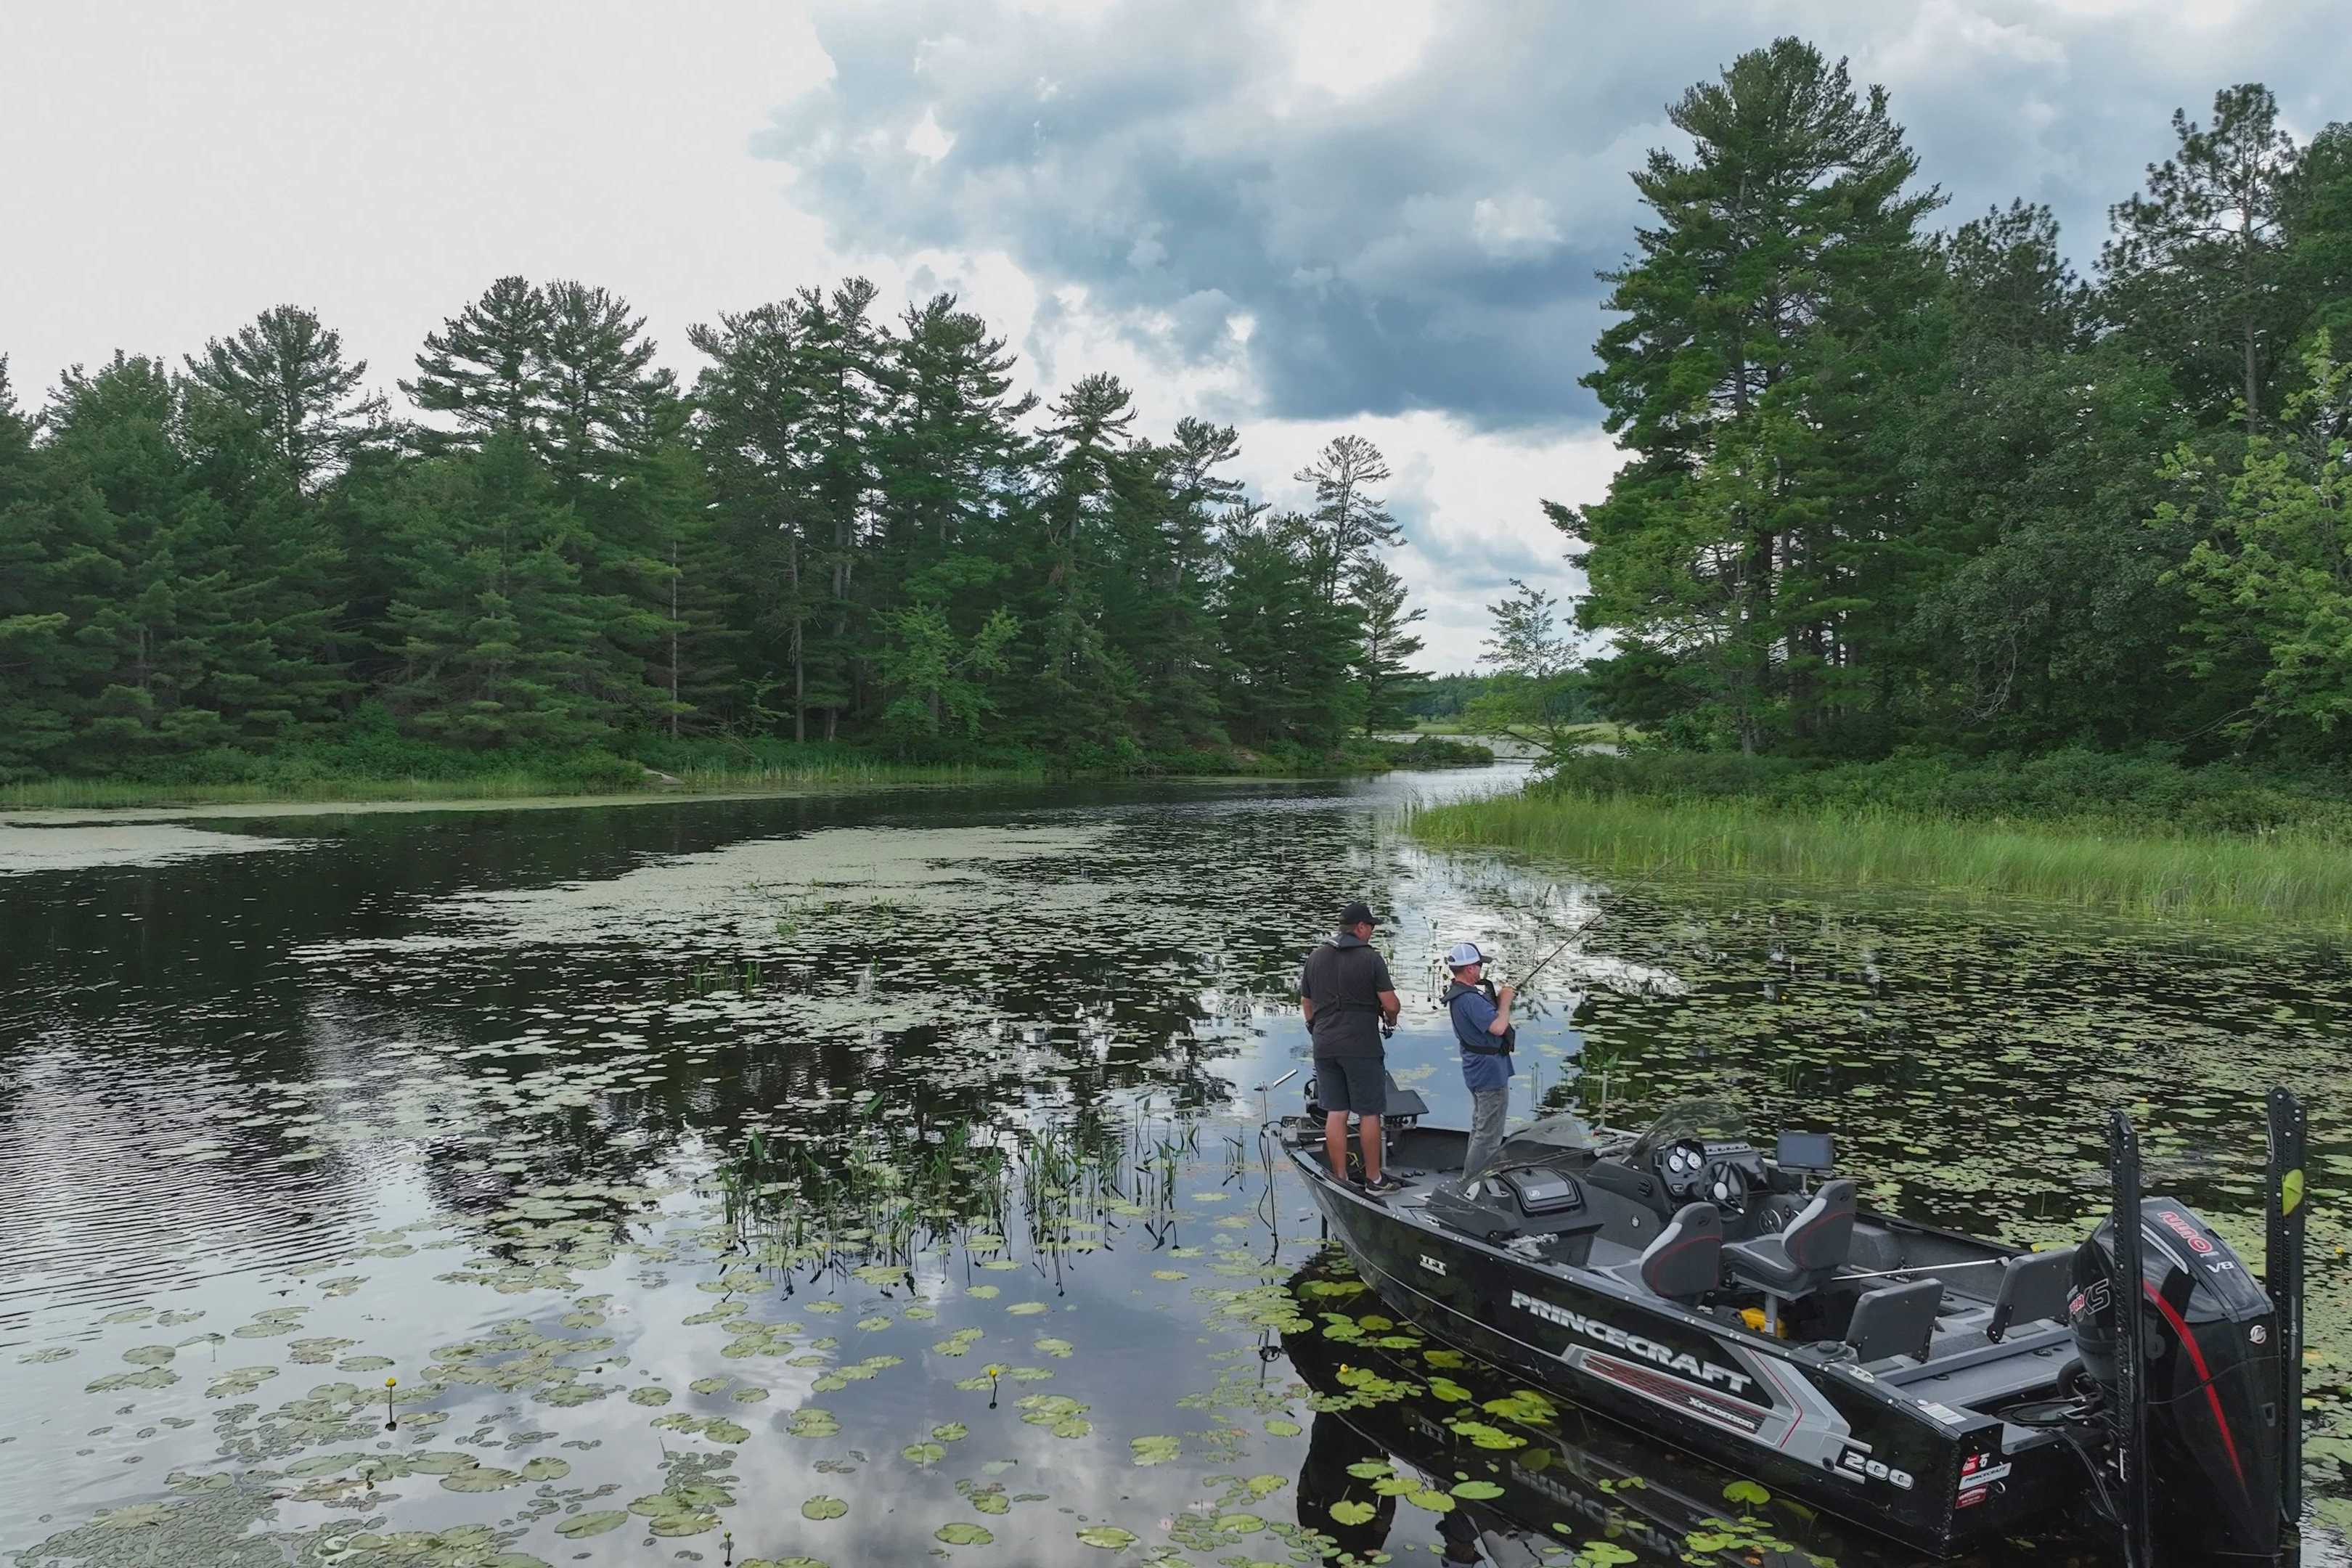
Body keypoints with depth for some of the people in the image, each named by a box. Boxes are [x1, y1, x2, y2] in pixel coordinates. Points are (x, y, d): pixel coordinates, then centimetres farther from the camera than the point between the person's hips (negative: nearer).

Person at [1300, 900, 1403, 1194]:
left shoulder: (1315, 958, 8)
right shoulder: (1371, 958, -9)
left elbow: (1306, 1003, 15)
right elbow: (1391, 1005, -12)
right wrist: (1391, 1017, 9)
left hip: (1325, 1046, 5)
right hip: (1362, 1048, -5)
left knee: (1335, 1113, 8)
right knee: (1369, 1114, 5)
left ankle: (1340, 1178, 13)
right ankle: (1374, 1178, 12)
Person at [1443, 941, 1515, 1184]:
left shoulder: (1457, 994, 7)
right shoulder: (1470, 999, -26)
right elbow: (1498, 1027, -31)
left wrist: (1498, 999, 5)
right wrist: (1505, 1000, -16)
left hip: (1477, 1071, 11)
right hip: (1490, 1073, -11)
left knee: (1479, 1128, 22)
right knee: (1489, 1136, -4)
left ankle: (1471, 1178, 30)